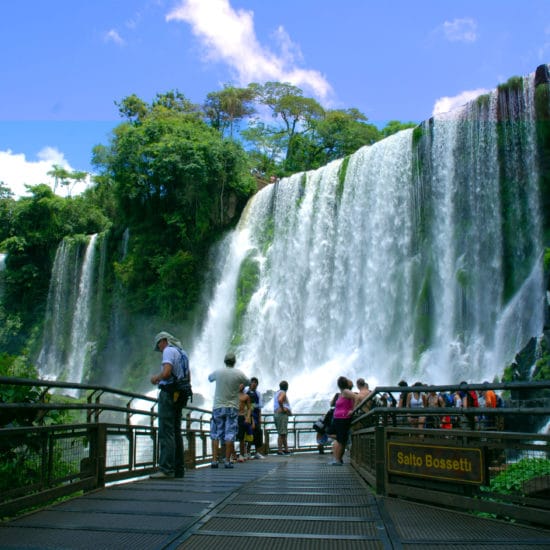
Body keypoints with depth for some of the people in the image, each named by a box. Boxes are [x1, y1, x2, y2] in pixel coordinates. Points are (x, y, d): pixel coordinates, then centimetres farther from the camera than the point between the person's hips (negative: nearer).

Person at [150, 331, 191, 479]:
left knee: (166, 432, -10)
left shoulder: (168, 351, -7)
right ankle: (178, 469, 14)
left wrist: (156, 378, -2)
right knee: (176, 432, 11)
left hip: (168, 394, -9)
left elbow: (166, 372, -21)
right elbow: (188, 378, 22)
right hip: (180, 395, 9)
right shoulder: (182, 353, 21)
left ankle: (166, 469, -14)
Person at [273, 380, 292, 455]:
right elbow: (279, 400, -32)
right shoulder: (283, 393, -10)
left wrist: (289, 411, 22)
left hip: (276, 413, 10)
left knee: (284, 433, 14)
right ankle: (279, 450, -8)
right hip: (282, 414, -10)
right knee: (281, 433, -8)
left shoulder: (277, 393, 19)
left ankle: (286, 449, 17)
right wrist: (283, 409, -18)